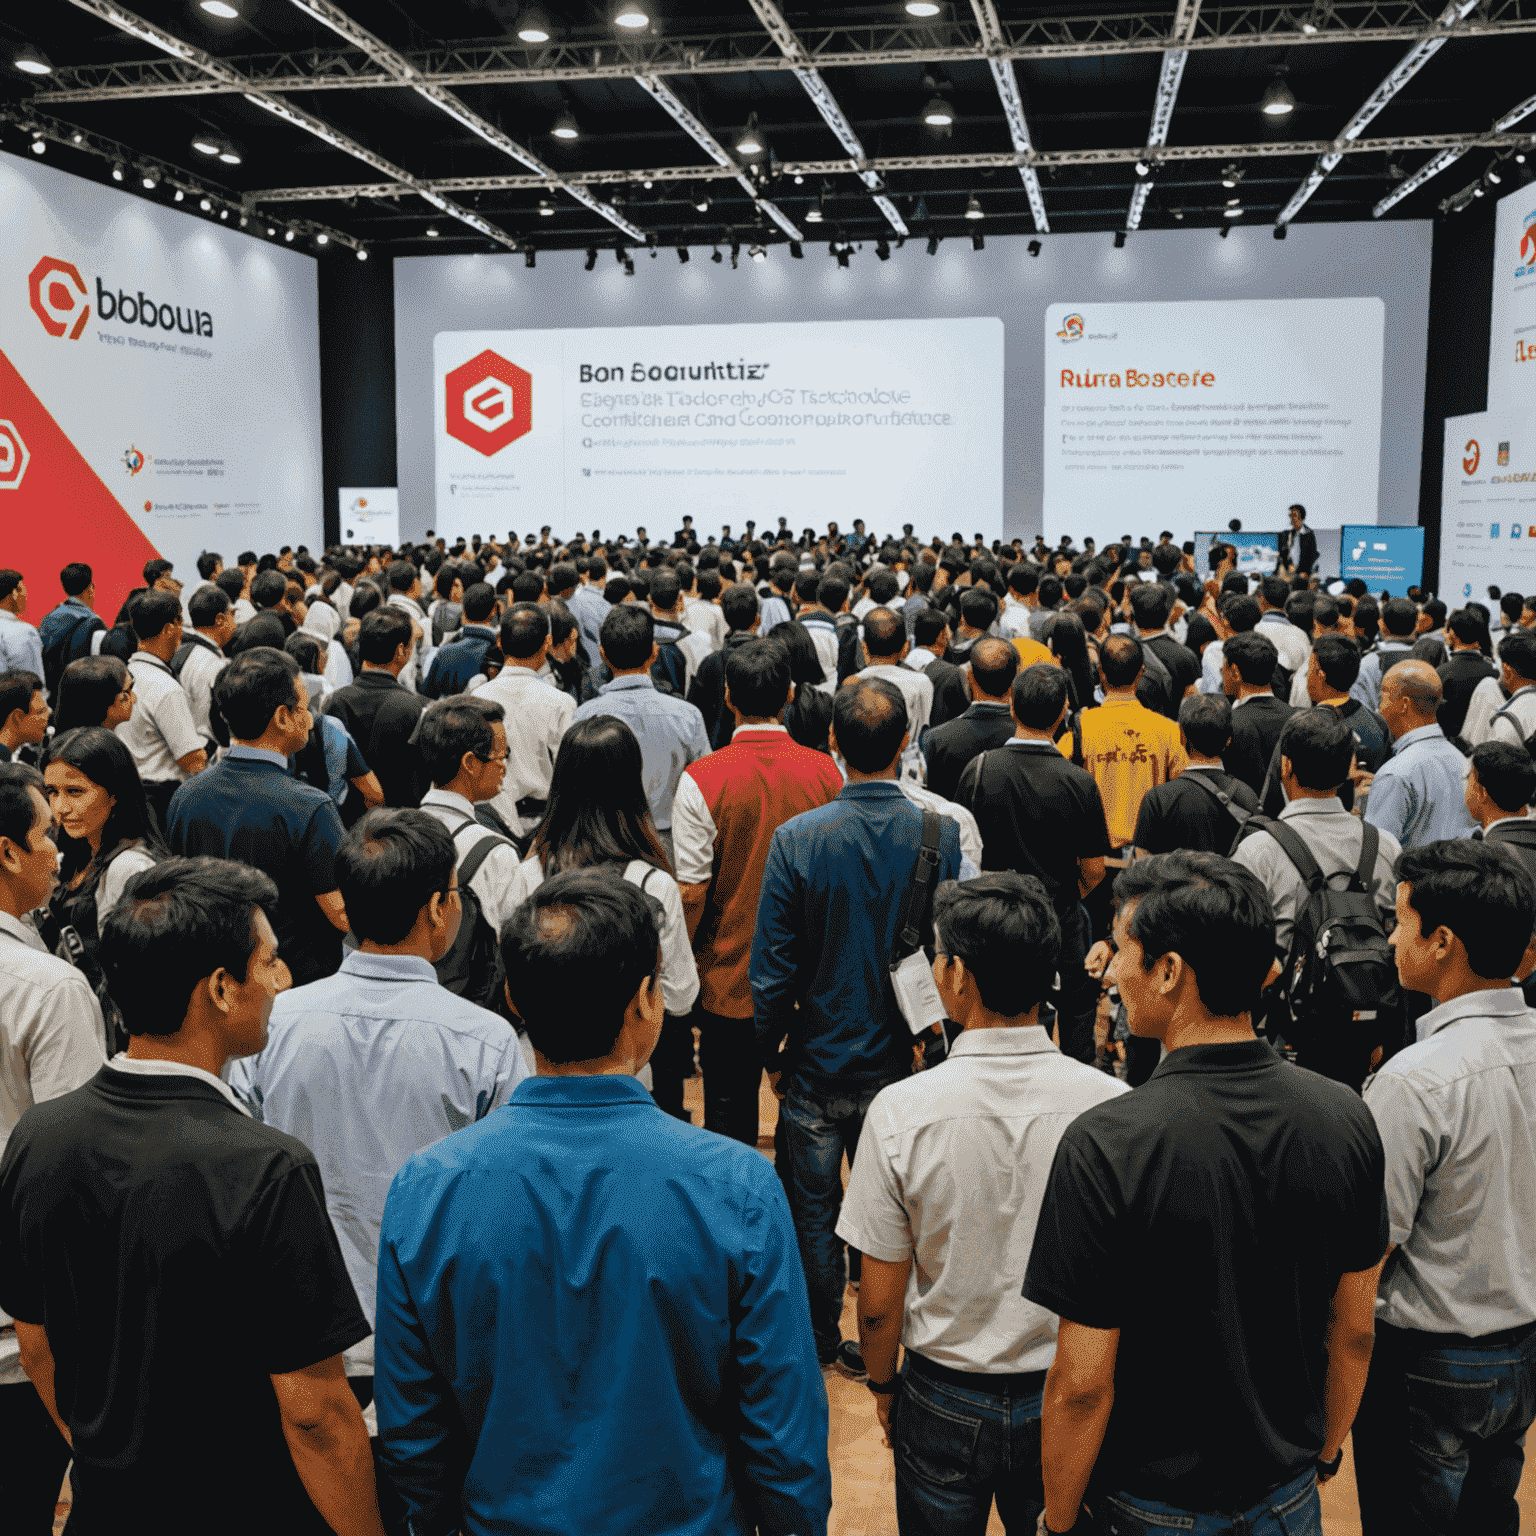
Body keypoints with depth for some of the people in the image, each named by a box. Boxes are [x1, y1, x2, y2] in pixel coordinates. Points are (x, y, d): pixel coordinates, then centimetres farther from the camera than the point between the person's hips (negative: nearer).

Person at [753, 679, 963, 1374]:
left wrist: (772, 1055, 3)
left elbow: (771, 970, -11)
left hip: (819, 1061, -1)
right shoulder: (940, 833, -13)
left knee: (815, 1211, 17)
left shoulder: (796, 839, -17)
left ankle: (822, 1342, 32)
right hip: (904, 1059, 2)